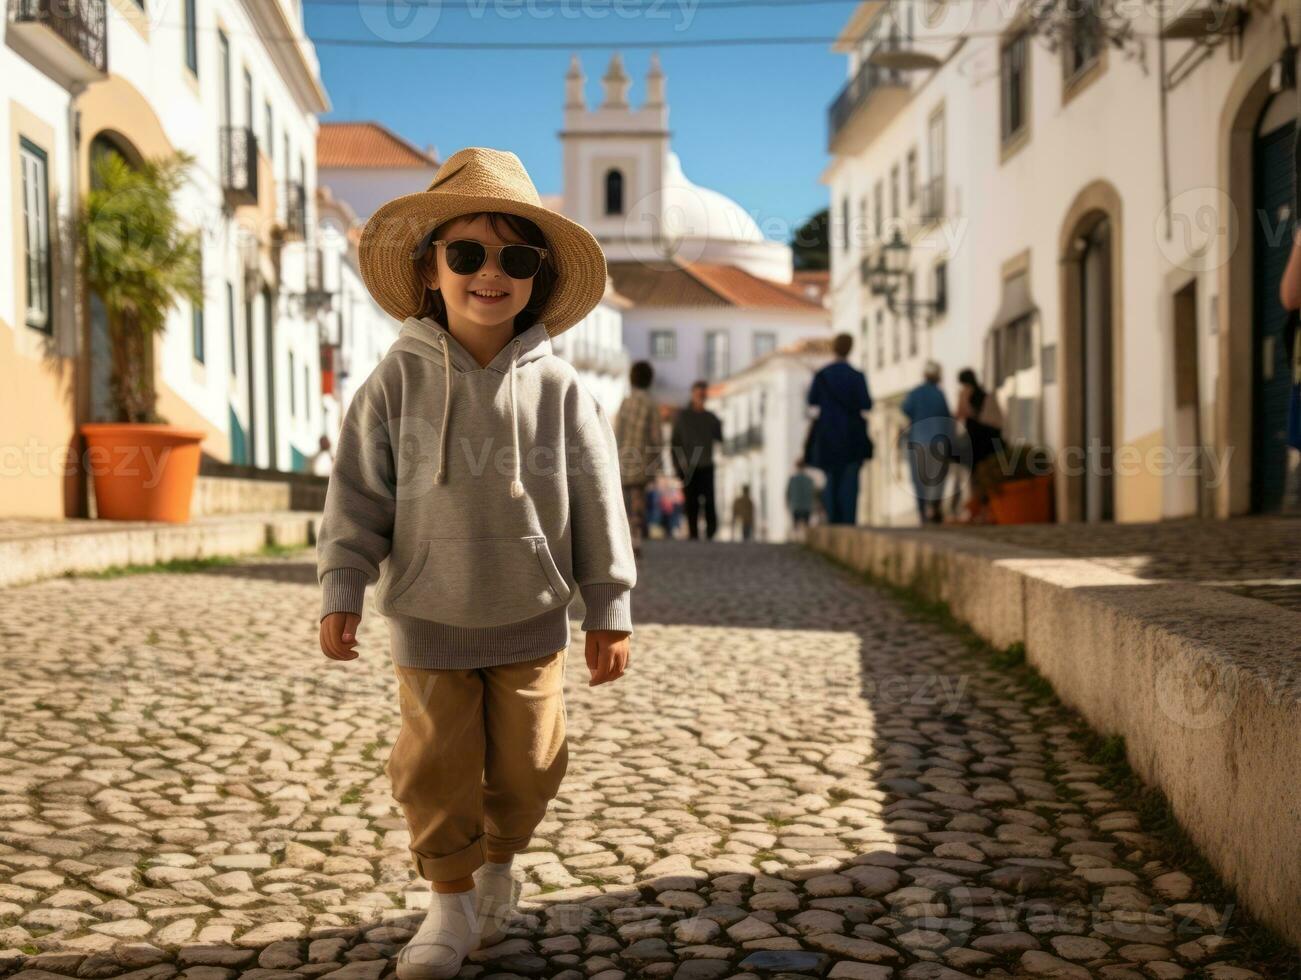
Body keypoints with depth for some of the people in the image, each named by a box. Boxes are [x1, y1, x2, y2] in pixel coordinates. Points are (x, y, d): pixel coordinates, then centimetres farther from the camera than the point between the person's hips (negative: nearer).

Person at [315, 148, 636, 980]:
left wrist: (609, 609, 0)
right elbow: (358, 495, -3)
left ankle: (498, 866, 37)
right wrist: (342, 591, -9)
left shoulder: (558, 389, -6)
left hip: (531, 620, 1)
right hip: (429, 622, 0)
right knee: (436, 768, 5)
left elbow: (597, 505, -1)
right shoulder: (399, 381, -7)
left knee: (526, 763, 11)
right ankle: (451, 903, 22)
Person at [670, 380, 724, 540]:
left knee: (709, 502, -10)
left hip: (706, 467, 1)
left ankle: (710, 534, -8)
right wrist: (678, 466, -2)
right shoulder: (682, 416, 6)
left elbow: (720, 438, 12)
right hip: (688, 468, -1)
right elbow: (675, 442, 5)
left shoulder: (711, 417, 12)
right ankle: (693, 535, 4)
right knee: (691, 504, 0)